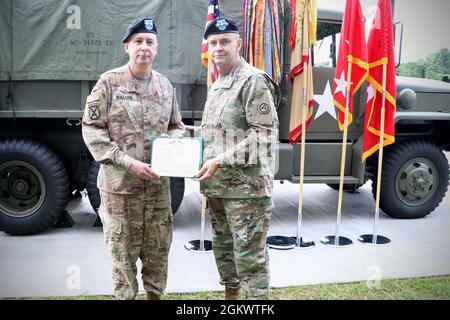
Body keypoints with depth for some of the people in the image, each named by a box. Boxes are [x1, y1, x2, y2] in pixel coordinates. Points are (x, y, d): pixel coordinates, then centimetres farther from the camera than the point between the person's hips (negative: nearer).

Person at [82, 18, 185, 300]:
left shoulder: (165, 85, 8)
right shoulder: (109, 82, -5)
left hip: (159, 184, 4)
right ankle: (125, 296, 24)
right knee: (124, 252, 7)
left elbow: (177, 126, 18)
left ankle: (155, 295, 32)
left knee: (159, 249, 14)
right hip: (120, 183, -4)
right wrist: (128, 162, -18)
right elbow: (92, 130, -9)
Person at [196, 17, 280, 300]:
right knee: (223, 248, 20)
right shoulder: (216, 85, 17)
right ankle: (230, 294, 37)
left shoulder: (254, 81, -11)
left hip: (246, 187, -9)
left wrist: (220, 161, -21)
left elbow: (265, 134, -18)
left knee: (250, 255, -2)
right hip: (216, 185, 9)